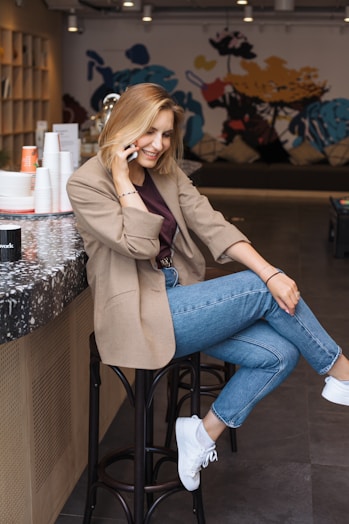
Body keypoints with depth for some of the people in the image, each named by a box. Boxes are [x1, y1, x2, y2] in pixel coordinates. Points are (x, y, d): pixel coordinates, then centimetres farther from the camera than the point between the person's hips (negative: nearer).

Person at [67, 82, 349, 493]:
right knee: (260, 290, -16)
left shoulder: (167, 174, 11)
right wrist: (123, 178, -18)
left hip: (179, 300, 8)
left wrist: (271, 272, -13)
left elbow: (213, 226, -1)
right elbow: (141, 245, -18)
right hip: (141, 318, -7)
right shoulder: (86, 183, -9)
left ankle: (204, 434, 7)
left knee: (279, 354, -9)